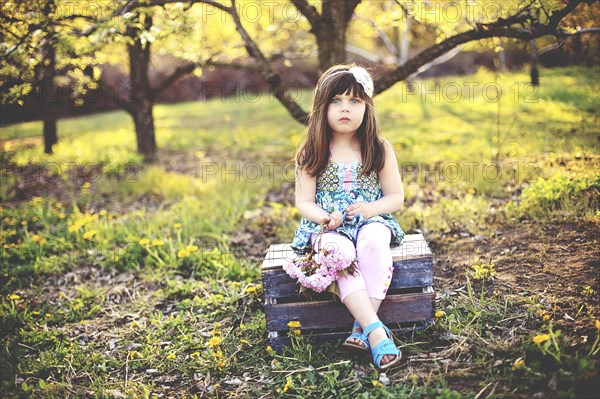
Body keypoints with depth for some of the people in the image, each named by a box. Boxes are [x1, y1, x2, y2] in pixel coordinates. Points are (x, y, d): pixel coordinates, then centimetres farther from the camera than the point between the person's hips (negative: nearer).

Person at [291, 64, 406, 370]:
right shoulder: (312, 154, 3)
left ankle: (361, 328, -31)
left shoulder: (380, 150, 5)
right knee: (340, 251, -36)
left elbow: (396, 196, 6)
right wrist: (325, 217, -20)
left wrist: (371, 208, -16)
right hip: (328, 227, 0)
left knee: (374, 241, -36)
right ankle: (375, 330, -38)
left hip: (372, 220, 1)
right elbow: (303, 202, 2)